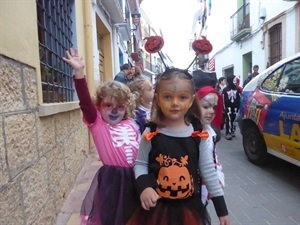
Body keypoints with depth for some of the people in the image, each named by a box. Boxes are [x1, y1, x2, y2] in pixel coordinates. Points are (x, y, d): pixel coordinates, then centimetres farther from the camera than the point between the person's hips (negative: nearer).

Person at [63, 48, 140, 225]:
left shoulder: (131, 125, 5)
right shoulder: (97, 123, -6)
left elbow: (141, 147, 13)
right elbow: (85, 101, -20)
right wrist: (79, 72, -30)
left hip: (133, 176, 4)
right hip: (110, 178, -4)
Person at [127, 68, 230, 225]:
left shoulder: (198, 136, -7)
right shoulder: (151, 134, -10)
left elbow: (208, 171, 0)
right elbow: (140, 164, 1)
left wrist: (221, 208, 3)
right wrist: (144, 187, -17)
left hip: (189, 207, 1)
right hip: (156, 207, 0)